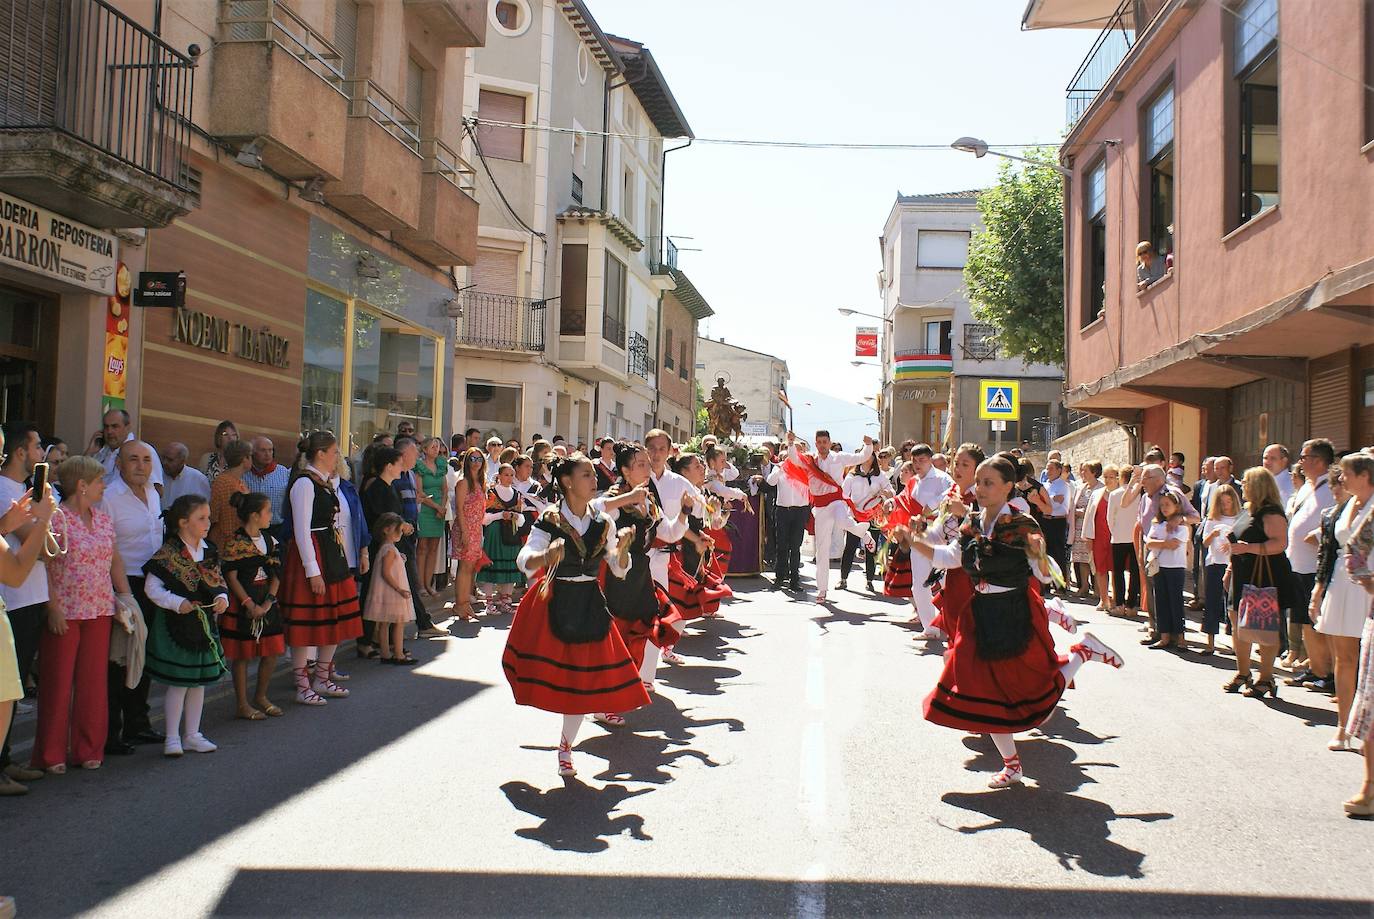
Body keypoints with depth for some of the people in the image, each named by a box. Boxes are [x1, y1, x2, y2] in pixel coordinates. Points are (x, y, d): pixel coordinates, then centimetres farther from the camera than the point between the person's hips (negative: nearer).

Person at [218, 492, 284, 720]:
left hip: (266, 602, 6)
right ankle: (243, 705, 13)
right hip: (242, 605, -6)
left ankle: (261, 697, 27)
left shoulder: (269, 540, 8)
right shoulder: (234, 543, -11)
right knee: (242, 656, 3)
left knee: (272, 652, 8)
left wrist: (268, 602, -6)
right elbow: (231, 578, -12)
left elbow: (276, 575, 7)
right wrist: (250, 604, -15)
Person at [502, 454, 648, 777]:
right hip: (554, 602, -3)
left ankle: (566, 745, 17)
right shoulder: (549, 521, -9)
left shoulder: (603, 523, 3)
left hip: (590, 605, 3)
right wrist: (546, 557, -41)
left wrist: (622, 549, -15)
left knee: (586, 675, 3)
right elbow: (523, 560, -20)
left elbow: (619, 571, 5)